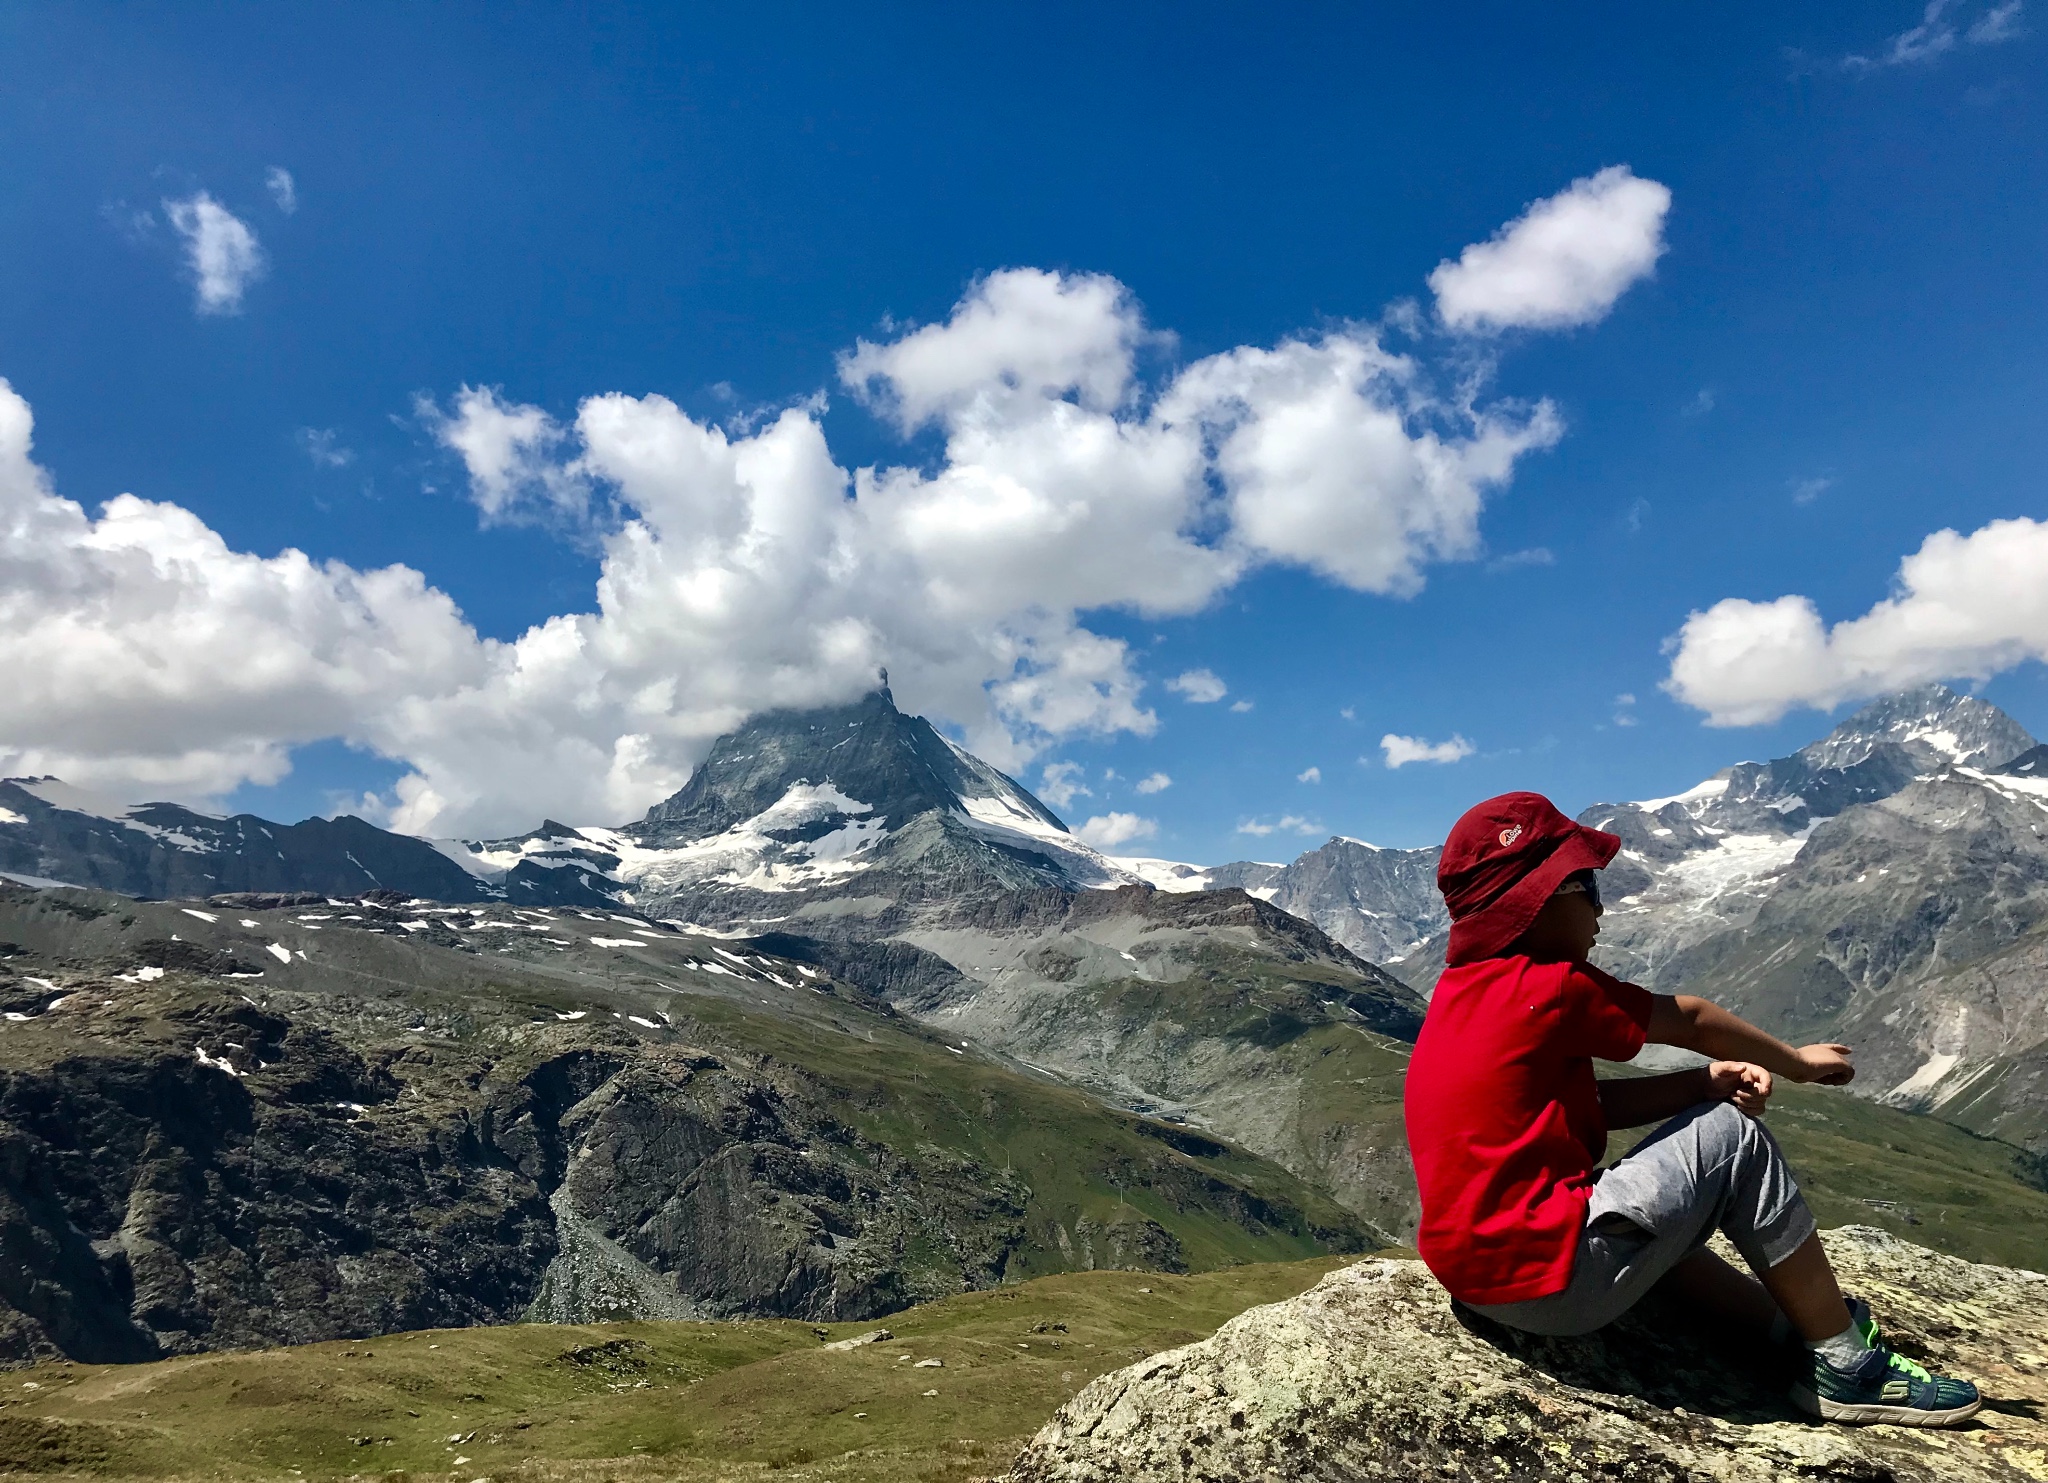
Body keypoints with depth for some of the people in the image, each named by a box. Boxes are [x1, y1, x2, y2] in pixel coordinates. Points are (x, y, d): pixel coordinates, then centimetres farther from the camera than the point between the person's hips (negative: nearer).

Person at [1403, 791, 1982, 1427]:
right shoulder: (1550, 990, -15)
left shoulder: (1462, 993, 10)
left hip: (1476, 1272, 9)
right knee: (1732, 1136, -1)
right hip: (1550, 1282, -9)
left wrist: (1705, 1082, 0)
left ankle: (1795, 1328, 34)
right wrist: (1797, 1061, 19)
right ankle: (1848, 1367, 12)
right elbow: (1689, 1019, 1)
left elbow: (1590, 1104, 12)